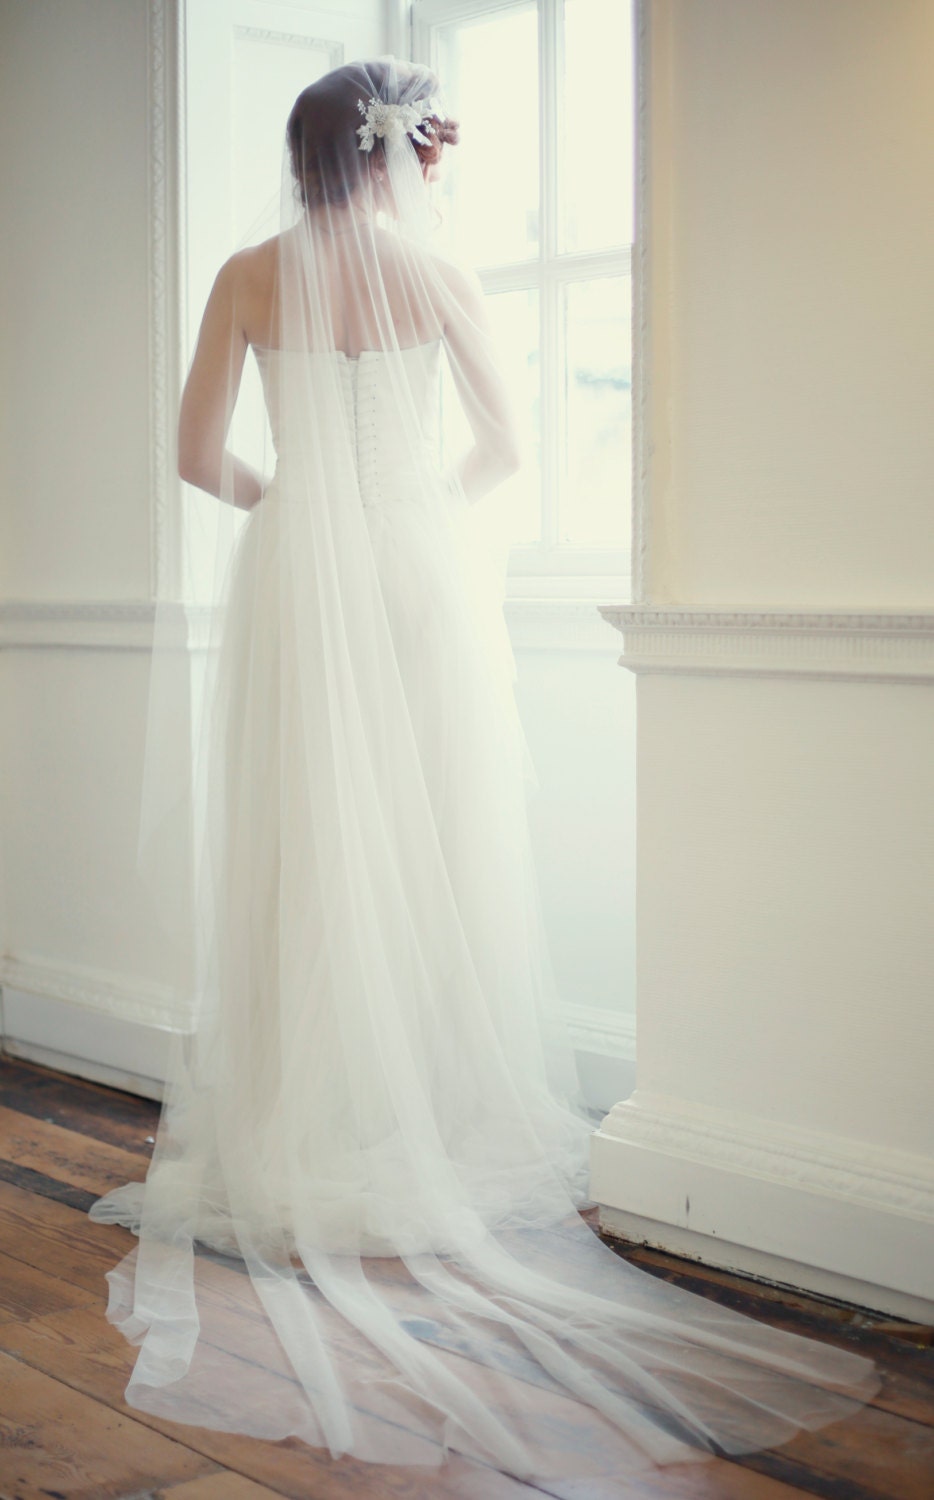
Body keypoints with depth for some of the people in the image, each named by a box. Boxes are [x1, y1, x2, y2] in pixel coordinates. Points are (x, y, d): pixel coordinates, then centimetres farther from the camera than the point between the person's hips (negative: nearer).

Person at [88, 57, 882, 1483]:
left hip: (292, 571, 2)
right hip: (419, 567, -1)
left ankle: (297, 1145, 6)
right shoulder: (433, 272, -1)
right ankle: (443, 1135, 8)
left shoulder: (250, 278, 3)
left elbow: (199, 452, 3)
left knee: (307, 850, 3)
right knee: (433, 852, 3)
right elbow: (501, 444, 2)